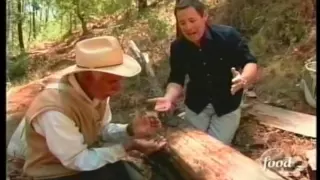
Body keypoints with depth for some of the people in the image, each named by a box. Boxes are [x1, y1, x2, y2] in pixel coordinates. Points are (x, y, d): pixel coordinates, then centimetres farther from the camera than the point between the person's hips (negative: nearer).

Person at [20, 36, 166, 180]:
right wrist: (128, 146, -26)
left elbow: (102, 131, 2)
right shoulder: (55, 110, -33)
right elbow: (78, 160, -26)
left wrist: (130, 130, -17)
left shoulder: (97, 91, -13)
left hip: (86, 156, 6)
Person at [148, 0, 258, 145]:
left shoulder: (228, 36, -20)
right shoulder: (177, 47, -11)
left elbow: (250, 62, -15)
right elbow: (176, 79, -7)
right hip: (196, 105, 3)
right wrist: (169, 98, -28)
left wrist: (244, 79, -38)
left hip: (227, 105, -2)